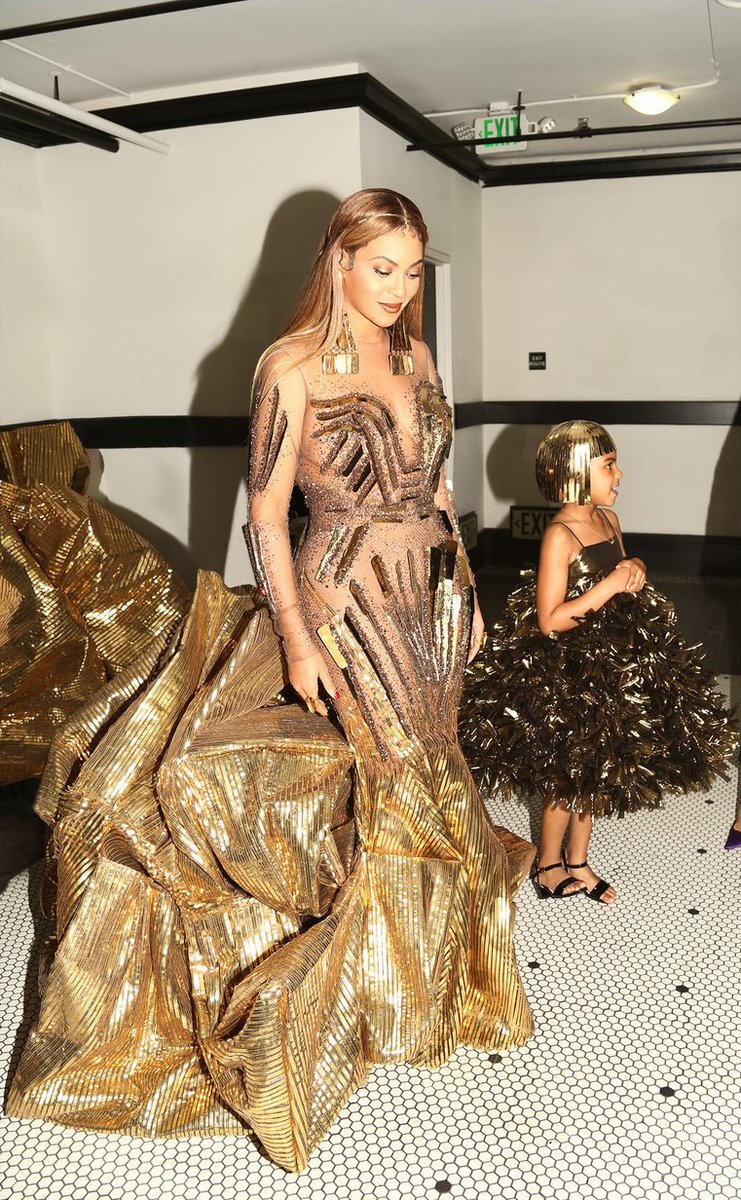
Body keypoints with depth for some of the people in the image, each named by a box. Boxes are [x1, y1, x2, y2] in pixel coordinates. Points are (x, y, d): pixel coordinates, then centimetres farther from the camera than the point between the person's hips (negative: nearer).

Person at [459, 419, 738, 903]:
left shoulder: (609, 520, 3)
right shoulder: (560, 535, -21)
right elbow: (550, 621, -24)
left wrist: (637, 570, -4)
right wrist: (611, 585, -25)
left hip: (613, 667, 8)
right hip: (567, 673, -7)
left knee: (594, 771, 17)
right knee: (567, 775, 7)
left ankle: (578, 862, 33)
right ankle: (549, 865, 28)